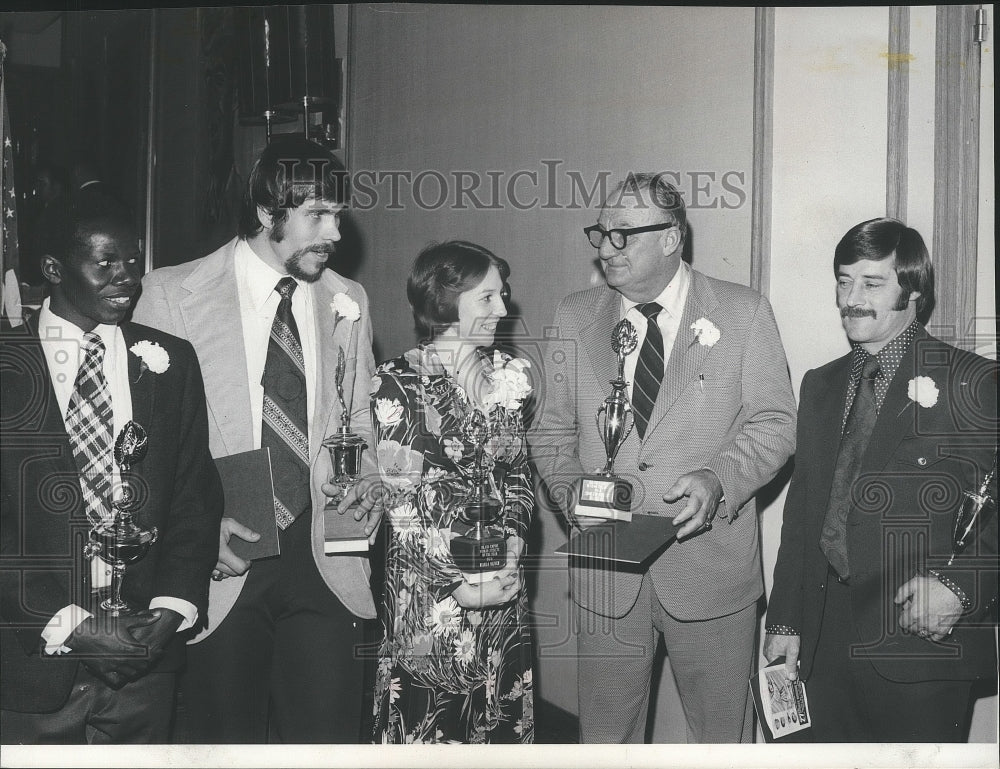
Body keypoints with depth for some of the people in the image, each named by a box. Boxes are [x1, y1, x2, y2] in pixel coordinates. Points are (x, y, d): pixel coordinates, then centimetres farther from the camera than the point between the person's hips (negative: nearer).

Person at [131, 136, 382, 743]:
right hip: (221, 564, -2)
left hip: (325, 562, 3)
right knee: (225, 739, 8)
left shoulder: (348, 302, 9)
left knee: (329, 739, 1)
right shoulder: (171, 293, -2)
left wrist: (369, 482, -1)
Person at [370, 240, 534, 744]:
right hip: (430, 595, -5)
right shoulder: (397, 383, -9)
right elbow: (400, 499, -11)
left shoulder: (504, 375, 8)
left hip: (503, 583, 5)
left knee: (502, 719, 12)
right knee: (428, 722, 3)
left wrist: (512, 542, -6)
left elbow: (518, 472, 12)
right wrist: (456, 584, -16)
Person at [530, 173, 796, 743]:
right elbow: (552, 431, 10)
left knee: (723, 735, 11)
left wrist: (717, 479, -20)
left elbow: (775, 423, -2)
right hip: (605, 569, 2)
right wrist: (572, 491, -9)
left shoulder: (745, 313, -1)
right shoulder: (575, 318, 6)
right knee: (605, 735, 13)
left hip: (711, 565, -2)